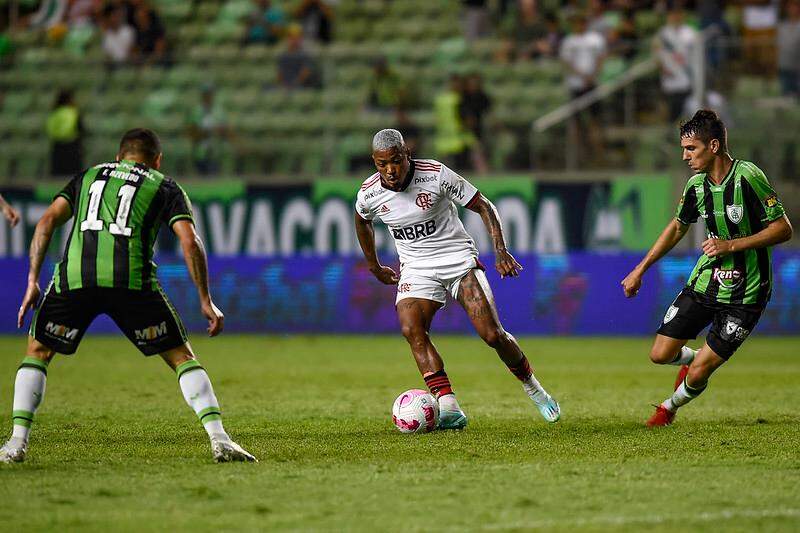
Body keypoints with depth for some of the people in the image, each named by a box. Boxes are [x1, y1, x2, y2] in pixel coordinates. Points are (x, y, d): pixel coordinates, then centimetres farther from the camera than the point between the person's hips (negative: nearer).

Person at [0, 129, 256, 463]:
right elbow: (190, 242, 8)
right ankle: (218, 439, -1)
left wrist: (33, 281, 16)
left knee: (38, 351, 21)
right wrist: (205, 301, 11)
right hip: (132, 279, -1)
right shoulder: (166, 188, 23)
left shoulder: (88, 176, 30)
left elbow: (47, 222, 17)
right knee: (181, 356, 12)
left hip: (74, 276, 1)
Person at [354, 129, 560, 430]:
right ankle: (449, 409, -31)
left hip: (459, 259, -2)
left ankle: (531, 387, 15)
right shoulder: (369, 194, -7)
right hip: (416, 268, 2)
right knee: (411, 329, -26)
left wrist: (500, 250, -19)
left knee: (492, 334, -13)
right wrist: (374, 267, 24)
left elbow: (483, 206, -9)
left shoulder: (436, 175, -17)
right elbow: (362, 222, 19)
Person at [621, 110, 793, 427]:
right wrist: (640, 270, 19)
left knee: (698, 374, -5)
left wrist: (732, 245, -23)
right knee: (661, 354, -1)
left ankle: (671, 406, 27)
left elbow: (783, 229, -16)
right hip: (704, 283, 6)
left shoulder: (748, 177, -19)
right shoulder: (696, 185, 1)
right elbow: (678, 227, 19)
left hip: (744, 294, -6)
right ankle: (691, 357, 34)